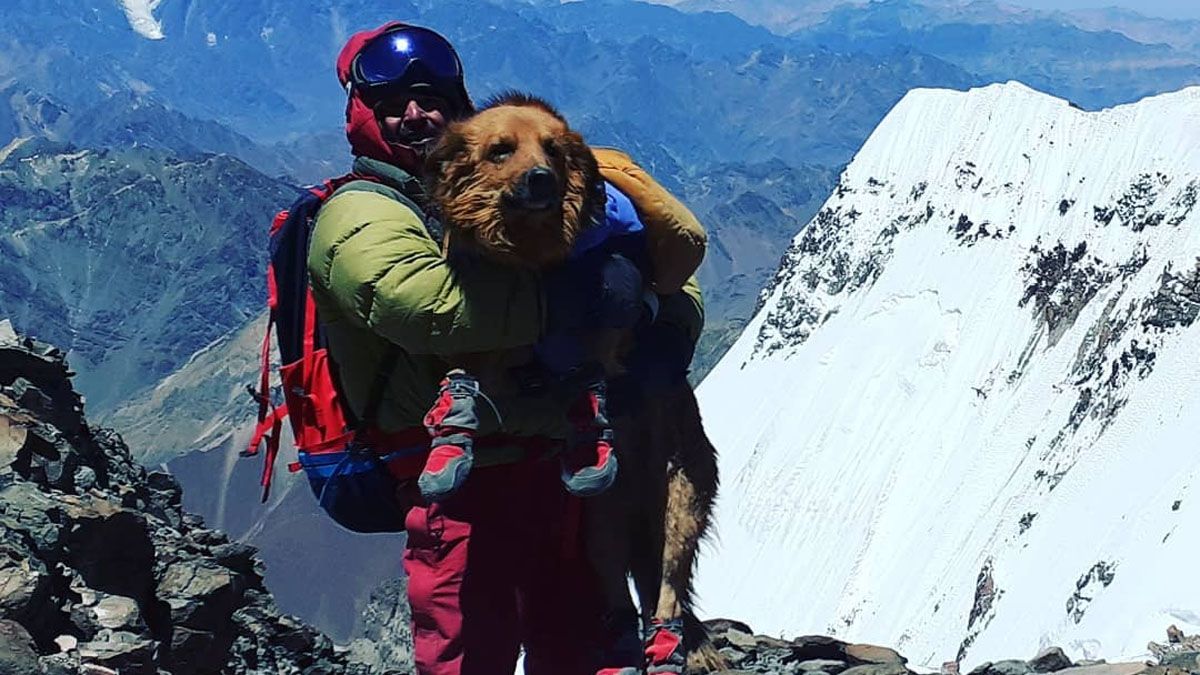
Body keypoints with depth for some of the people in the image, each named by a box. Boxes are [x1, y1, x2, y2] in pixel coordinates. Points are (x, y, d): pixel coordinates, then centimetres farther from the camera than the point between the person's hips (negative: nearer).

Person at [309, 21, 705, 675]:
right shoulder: (359, 217, -1)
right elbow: (427, 303, -23)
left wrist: (669, 331, -9)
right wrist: (573, 292, -24)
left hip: (559, 465, 6)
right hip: (463, 482, -6)